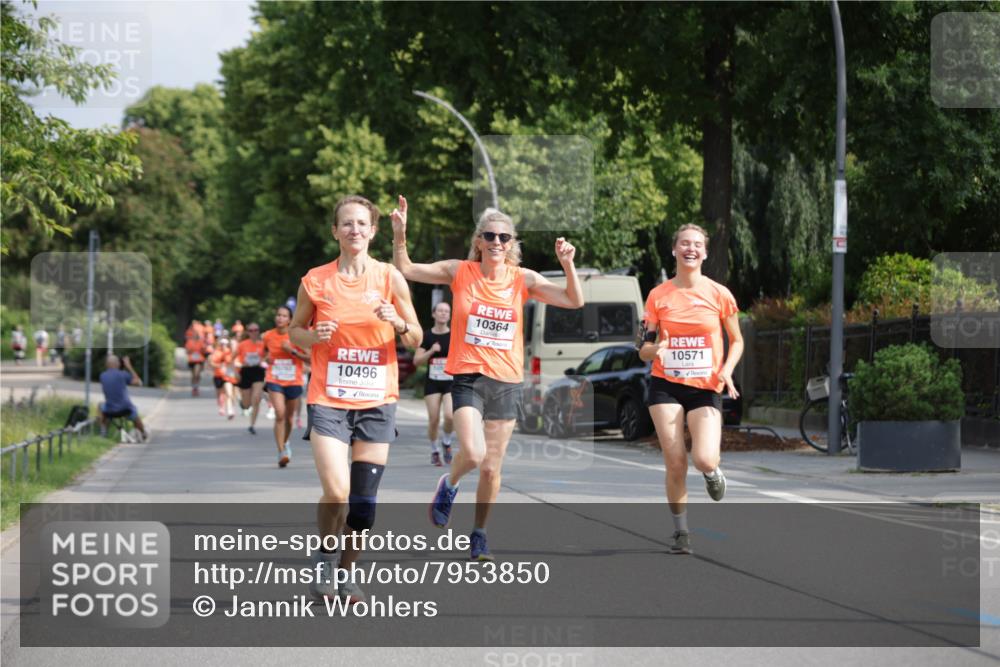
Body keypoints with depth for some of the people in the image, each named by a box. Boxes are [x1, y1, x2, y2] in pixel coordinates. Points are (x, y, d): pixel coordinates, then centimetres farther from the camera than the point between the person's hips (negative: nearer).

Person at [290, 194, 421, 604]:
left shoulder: (389, 277, 1)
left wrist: (398, 322, -16)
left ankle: (347, 574, 22)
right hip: (328, 400, -1)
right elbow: (295, 331, 11)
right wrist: (314, 336, -11)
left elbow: (416, 339, 6)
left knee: (364, 502, 2)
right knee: (336, 492, -17)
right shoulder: (315, 281, 0)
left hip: (376, 401, 2)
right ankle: (324, 562, 9)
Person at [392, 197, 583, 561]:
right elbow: (405, 269, 1)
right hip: (468, 377, -2)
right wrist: (399, 234, -14)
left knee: (492, 467, 6)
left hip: (506, 381, 2)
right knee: (473, 453, -22)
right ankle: (448, 485, 13)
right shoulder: (460, 272, -1)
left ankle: (479, 533, 25)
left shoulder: (523, 279, 1)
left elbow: (574, 300, -3)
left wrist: (568, 265, -18)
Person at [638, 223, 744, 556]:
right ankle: (680, 532, 13)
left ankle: (712, 471, 20)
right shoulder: (658, 295, 2)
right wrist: (655, 348, -19)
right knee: (675, 463, -5)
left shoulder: (719, 294, 0)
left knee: (703, 460, -19)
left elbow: (736, 341, 11)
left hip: (705, 388, -1)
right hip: (666, 386, 1)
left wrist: (727, 370, -7)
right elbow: (644, 349, 4)